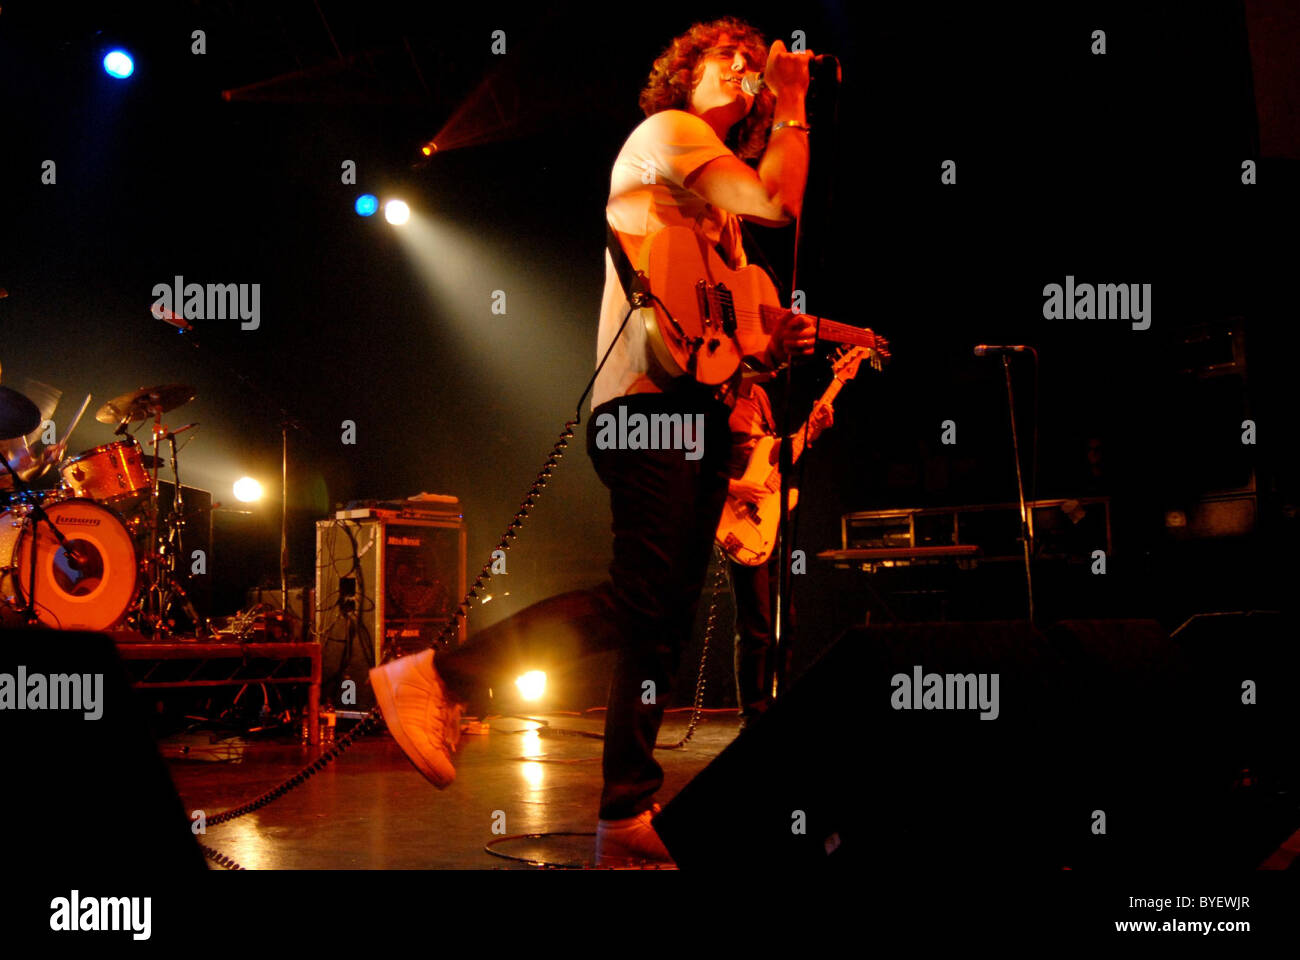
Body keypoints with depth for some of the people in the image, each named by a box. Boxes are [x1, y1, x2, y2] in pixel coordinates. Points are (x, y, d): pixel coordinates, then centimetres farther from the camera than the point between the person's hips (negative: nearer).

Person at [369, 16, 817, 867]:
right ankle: (440, 678, -16)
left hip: (700, 408, 10)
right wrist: (794, 107, 2)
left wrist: (773, 345, 12)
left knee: (665, 624, 3)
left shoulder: (714, 207, 31)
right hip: (650, 402, -10)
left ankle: (628, 820, 4)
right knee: (641, 602, -21)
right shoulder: (666, 131, 4)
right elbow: (778, 203, -11)